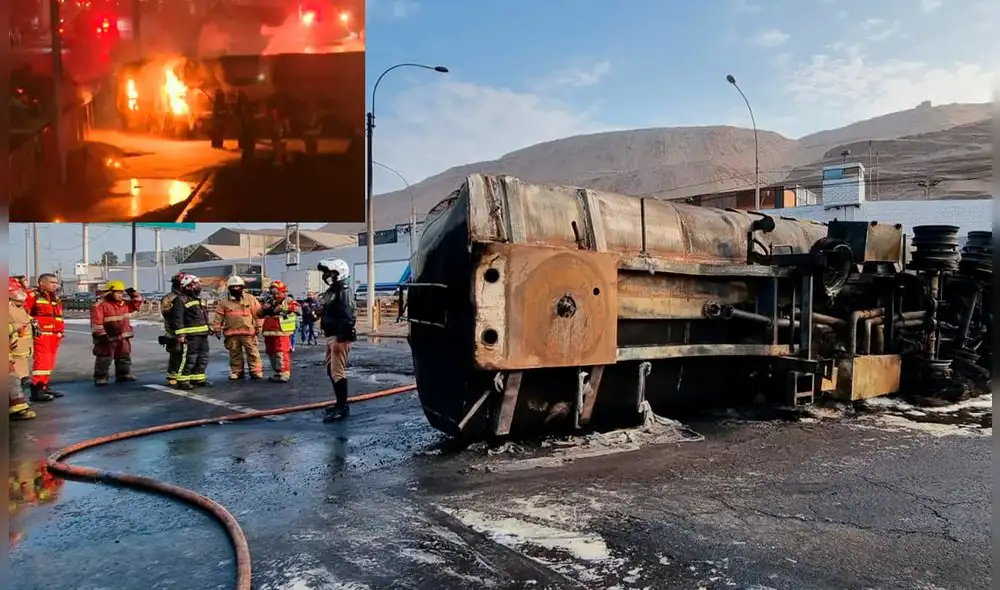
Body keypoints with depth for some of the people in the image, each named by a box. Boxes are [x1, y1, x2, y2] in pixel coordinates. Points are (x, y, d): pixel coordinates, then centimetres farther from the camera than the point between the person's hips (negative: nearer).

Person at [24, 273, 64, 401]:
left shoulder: (56, 298, 21)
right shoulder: (33, 295, -5)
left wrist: (62, 330, 22)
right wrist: (33, 324, -17)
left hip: (54, 334, 9)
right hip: (41, 334, -9)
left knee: (50, 362, 12)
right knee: (42, 361, -14)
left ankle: (44, 386, 20)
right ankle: (36, 390, -14)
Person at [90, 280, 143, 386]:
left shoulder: (125, 304, 9)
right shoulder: (100, 305, -13)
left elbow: (138, 303, 18)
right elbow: (96, 322, -18)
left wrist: (134, 294, 2)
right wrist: (101, 334, -23)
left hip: (123, 338, 7)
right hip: (108, 339, -7)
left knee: (124, 357, 13)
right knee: (104, 359, -3)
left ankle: (123, 375, 24)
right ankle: (100, 378, 3)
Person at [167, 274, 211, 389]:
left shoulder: (198, 299, 19)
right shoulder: (180, 300, -11)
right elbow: (177, 318, -17)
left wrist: (208, 328, 25)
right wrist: (180, 334, -22)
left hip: (202, 334, 9)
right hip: (190, 336, -9)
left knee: (202, 358, 13)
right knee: (189, 359, -8)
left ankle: (198, 379, 23)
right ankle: (182, 381, -1)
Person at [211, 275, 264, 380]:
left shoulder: (251, 299, 4)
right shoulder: (224, 302, 7)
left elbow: (258, 313, 3)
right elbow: (218, 316, 9)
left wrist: (258, 327, 0)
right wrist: (217, 329, 5)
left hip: (249, 332, -2)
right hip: (231, 333, 2)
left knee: (253, 352, -2)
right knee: (235, 354, 9)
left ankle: (256, 371, 3)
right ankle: (236, 371, 19)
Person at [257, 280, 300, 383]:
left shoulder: (288, 301, 0)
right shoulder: (269, 302, 19)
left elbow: (297, 308, -19)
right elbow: (259, 314, 21)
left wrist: (283, 307, -25)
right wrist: (263, 308, -1)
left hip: (282, 332, -7)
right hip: (269, 332, 7)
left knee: (282, 352, -14)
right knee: (271, 352, 14)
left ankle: (285, 373, -12)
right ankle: (277, 372, 26)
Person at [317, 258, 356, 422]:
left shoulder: (344, 291, -15)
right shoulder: (332, 291, 17)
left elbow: (347, 318, -23)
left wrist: (340, 339, -26)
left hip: (339, 337, -11)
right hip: (331, 336, 11)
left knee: (338, 372, -10)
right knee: (331, 370, 17)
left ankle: (342, 407, -5)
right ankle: (340, 402, 26)